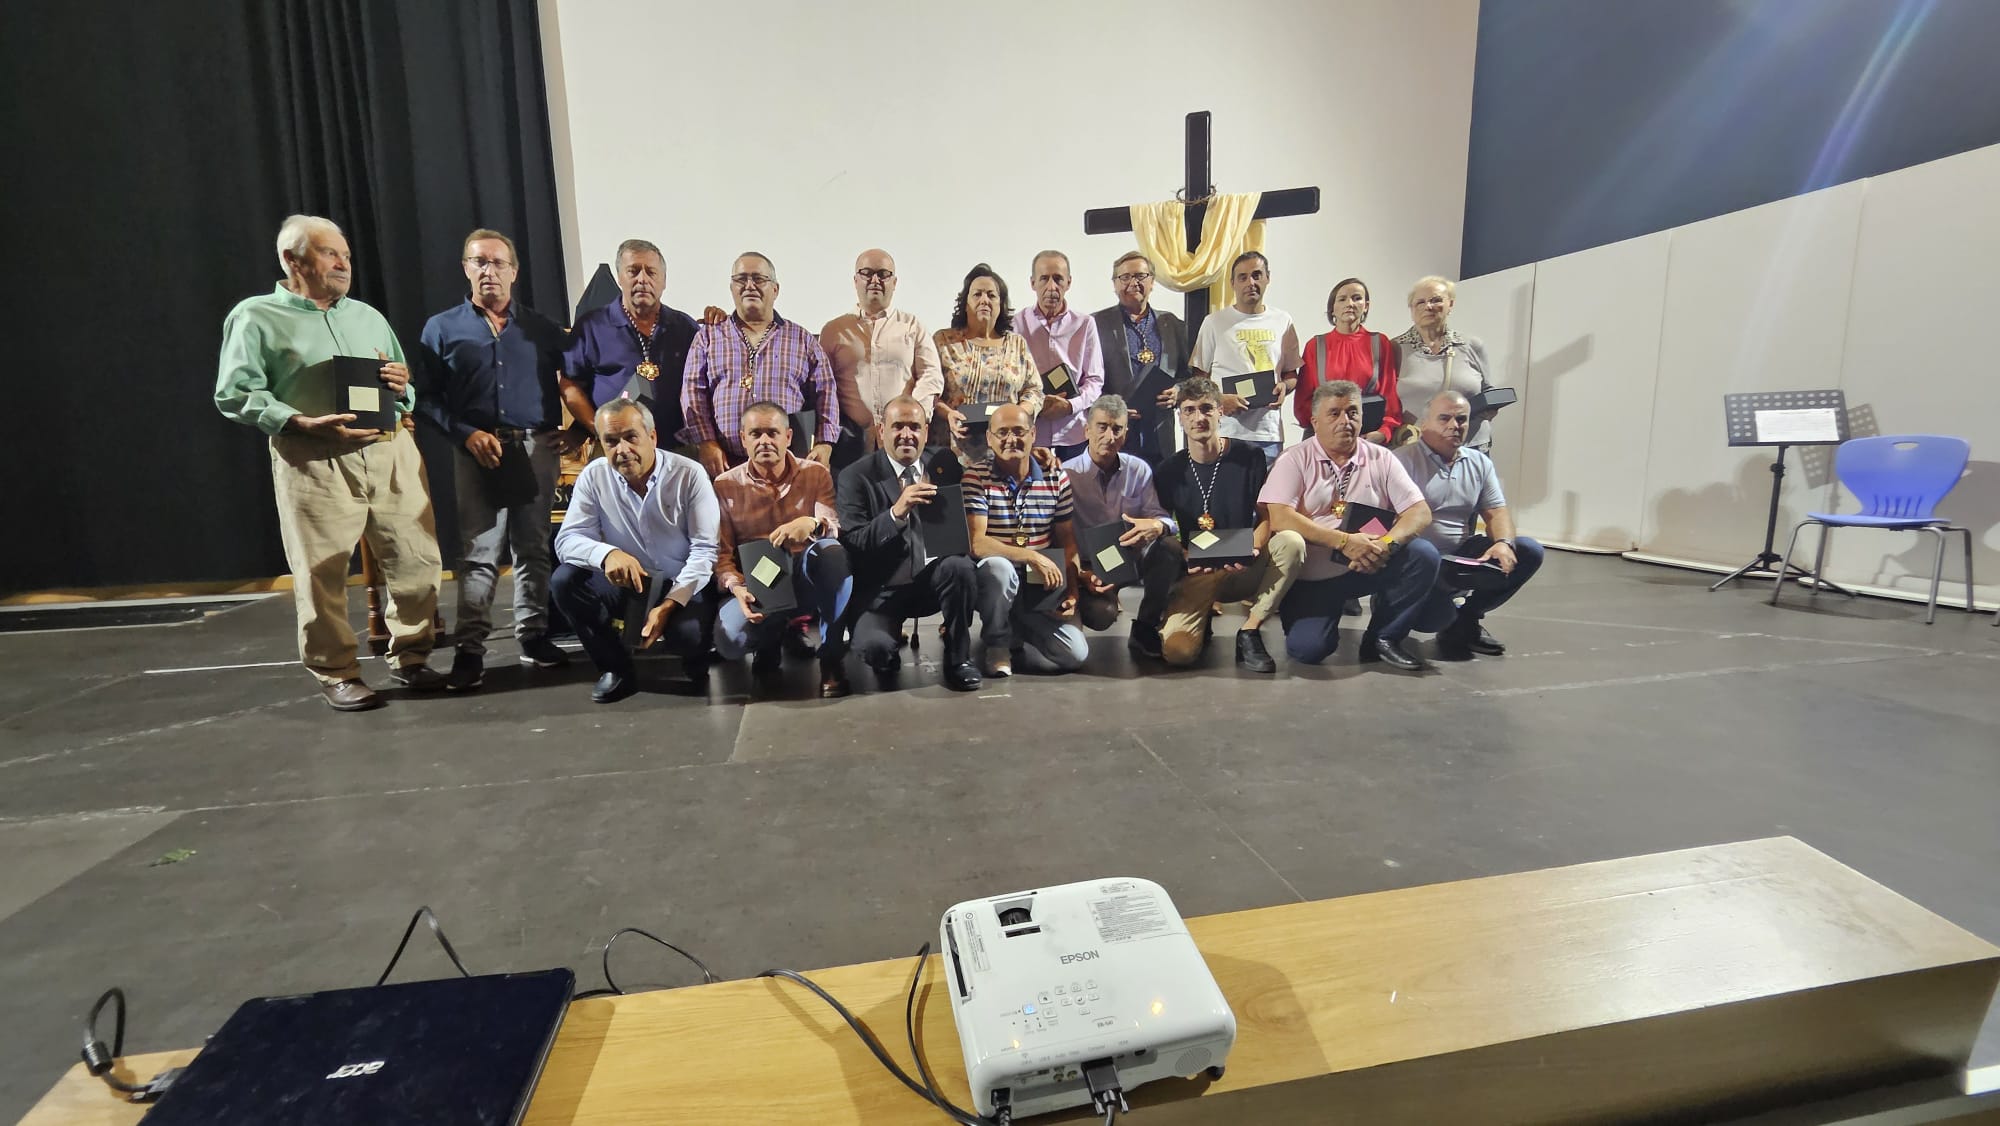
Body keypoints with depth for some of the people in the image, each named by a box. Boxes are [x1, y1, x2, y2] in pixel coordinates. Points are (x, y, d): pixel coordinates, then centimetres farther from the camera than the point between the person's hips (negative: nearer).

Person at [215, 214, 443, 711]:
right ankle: (336, 673, 11)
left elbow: (409, 392, 24)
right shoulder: (256, 317, 7)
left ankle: (409, 657, 16)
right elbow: (234, 395, -1)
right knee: (322, 572, -2)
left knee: (417, 560, 0)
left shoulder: (369, 317, 23)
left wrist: (402, 387, 1)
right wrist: (306, 424, -14)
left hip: (391, 451, 4)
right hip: (313, 462, -4)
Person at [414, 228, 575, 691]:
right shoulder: (442, 328, 9)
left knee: (534, 547, 7)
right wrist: (466, 434, -12)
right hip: (478, 451, -1)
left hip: (537, 448, 2)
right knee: (478, 552, -3)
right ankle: (470, 649, 0)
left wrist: (577, 428, -2)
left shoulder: (541, 328, 13)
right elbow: (427, 398, 3)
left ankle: (534, 635, 17)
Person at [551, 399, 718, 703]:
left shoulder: (689, 474, -13)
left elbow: (705, 549, -14)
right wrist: (607, 554, -35)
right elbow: (567, 539, -10)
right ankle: (617, 669, -1)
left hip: (682, 586, -3)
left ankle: (698, 664, 10)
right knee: (564, 580, -21)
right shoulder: (594, 476, -6)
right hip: (625, 584, 4)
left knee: (687, 634, -32)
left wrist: (669, 605, -26)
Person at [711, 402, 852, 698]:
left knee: (832, 550, -35)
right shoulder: (725, 485, 3)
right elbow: (721, 552, -1)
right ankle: (772, 635, 10)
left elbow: (835, 529, -10)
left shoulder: (815, 474, 3)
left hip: (806, 579, 0)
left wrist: (813, 524, -35)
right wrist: (736, 587, -21)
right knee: (729, 641, -31)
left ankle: (831, 657, -23)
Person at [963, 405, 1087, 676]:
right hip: (994, 580, -3)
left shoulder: (1056, 477, 3)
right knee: (999, 567, -38)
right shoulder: (976, 477, -9)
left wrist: (1072, 592, -3)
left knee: (1075, 654, -15)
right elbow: (976, 543, -19)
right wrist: (1032, 557, -26)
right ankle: (997, 643, -10)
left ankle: (1013, 637, 14)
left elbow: (1067, 542, 8)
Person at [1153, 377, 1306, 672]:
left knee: (1292, 541, -30)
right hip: (1197, 575, -1)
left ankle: (1250, 630, -16)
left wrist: (1252, 550, -22)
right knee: (1177, 651, -26)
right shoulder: (1169, 471, -1)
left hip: (1244, 571, 1)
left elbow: (1265, 517, -1)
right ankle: (1205, 616, 12)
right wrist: (1187, 562, -19)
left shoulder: (1249, 457, -2)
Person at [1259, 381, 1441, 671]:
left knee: (1423, 554, -23)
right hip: (1311, 576, -3)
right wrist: (1344, 541, -25)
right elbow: (1280, 517, -18)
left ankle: (1383, 638, -2)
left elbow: (1420, 512, -2)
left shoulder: (1381, 459, 5)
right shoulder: (1295, 460, -4)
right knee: (1306, 649, -22)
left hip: (1367, 568, 3)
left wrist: (1387, 544, -23)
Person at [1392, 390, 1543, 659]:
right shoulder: (1404, 460, -7)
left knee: (1529, 551, -12)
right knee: (1434, 617, -31)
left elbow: (1496, 511, 8)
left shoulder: (1480, 463, 13)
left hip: (1463, 556, 6)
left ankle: (1466, 617, 3)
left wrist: (1504, 543, -15)